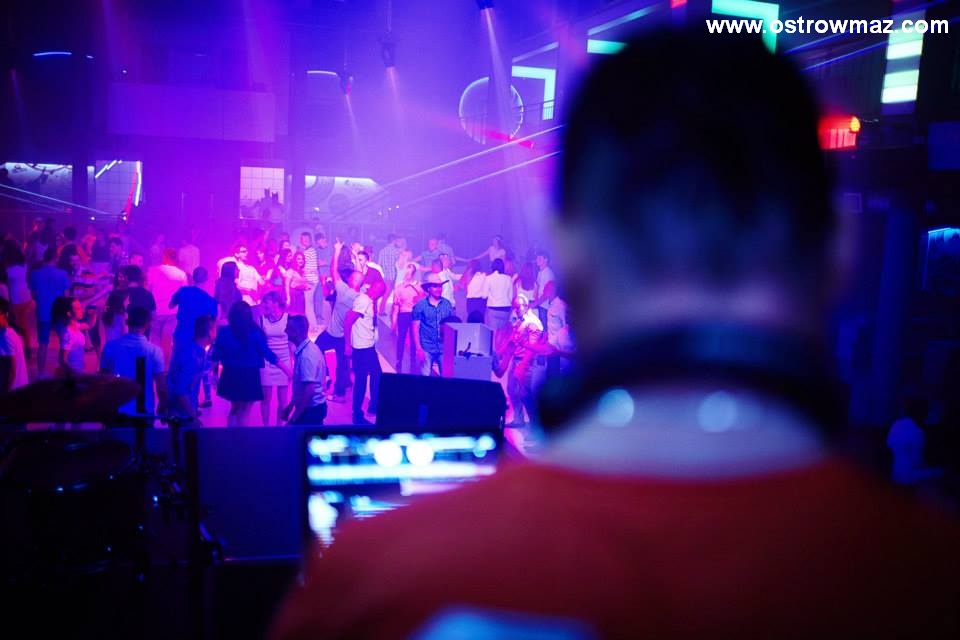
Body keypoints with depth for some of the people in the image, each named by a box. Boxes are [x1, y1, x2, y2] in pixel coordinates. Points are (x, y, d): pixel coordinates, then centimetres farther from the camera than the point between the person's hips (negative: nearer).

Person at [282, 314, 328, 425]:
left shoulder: (306, 355, -23)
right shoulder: (306, 349, 7)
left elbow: (309, 390, -27)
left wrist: (294, 418, -21)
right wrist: (291, 406, 21)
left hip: (311, 410, -9)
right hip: (313, 408, 9)